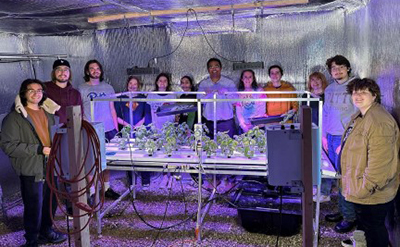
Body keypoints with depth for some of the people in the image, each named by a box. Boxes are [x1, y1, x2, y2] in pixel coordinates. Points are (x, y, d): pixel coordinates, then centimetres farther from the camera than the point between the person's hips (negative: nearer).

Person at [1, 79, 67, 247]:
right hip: (31, 170, -6)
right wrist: (39, 149, -20)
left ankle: (47, 231, 37)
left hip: (51, 166, 6)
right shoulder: (14, 118, -8)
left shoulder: (48, 113, 12)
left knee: (51, 202, 16)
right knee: (34, 207, 3)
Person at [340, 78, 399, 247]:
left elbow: (379, 163, -30)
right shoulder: (359, 117, 9)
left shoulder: (379, 122, -26)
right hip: (360, 191, 10)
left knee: (374, 228, 8)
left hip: (371, 195, -10)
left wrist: (362, 189, -24)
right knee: (363, 223, 27)